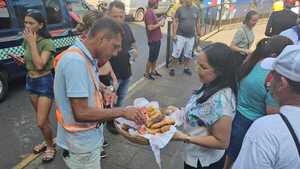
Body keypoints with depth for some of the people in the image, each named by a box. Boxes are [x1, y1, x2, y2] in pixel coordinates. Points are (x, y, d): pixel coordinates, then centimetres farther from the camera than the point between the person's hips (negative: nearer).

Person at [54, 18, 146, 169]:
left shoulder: (85, 56, 0)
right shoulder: (76, 61, -29)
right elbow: (81, 113, -30)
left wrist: (103, 90, -1)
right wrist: (123, 111, -24)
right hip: (81, 144, -8)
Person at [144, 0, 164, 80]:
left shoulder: (152, 12, 10)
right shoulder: (149, 12, -20)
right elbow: (150, 27, -25)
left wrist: (160, 19, 7)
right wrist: (160, 23, -15)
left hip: (157, 39, 9)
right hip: (153, 40, -9)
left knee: (155, 56, 18)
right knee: (151, 57, 3)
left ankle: (153, 71, 33)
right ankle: (146, 73, 18)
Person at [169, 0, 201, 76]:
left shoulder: (196, 10, 5)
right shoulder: (180, 9, -5)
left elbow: (197, 23, 11)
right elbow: (175, 22, -6)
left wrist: (199, 33, 9)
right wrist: (174, 34, -11)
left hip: (191, 37, 4)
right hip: (180, 36, -3)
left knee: (188, 54, 13)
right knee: (176, 54, -1)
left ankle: (186, 68, 27)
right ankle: (172, 68, 12)